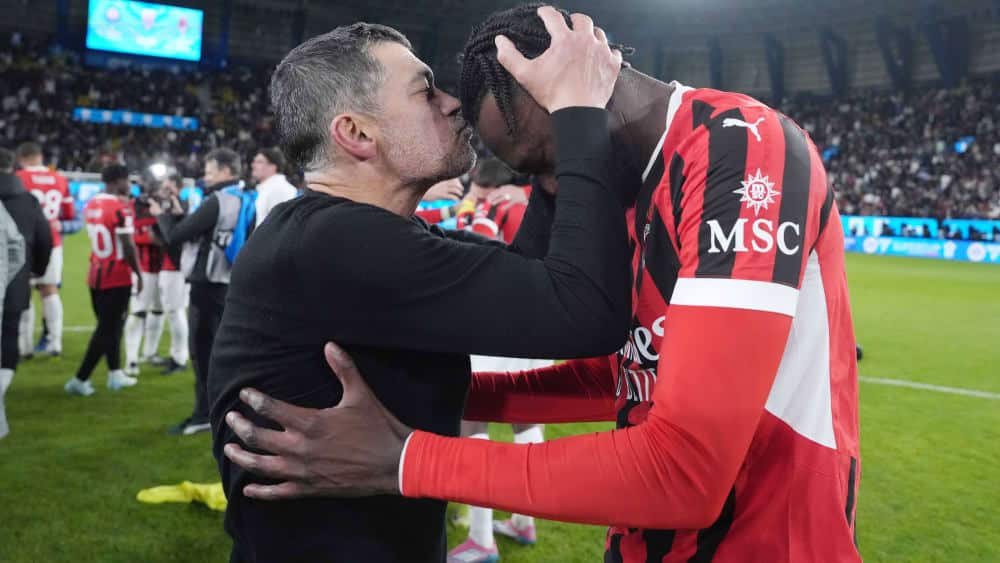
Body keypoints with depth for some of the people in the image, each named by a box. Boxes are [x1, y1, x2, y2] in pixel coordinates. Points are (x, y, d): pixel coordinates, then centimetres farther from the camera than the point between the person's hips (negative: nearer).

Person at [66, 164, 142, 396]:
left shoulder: (91, 205, 9)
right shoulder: (120, 207, -16)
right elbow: (128, 246, -17)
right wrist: (138, 273, -7)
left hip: (96, 275, 8)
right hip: (117, 277, -8)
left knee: (109, 325, 18)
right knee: (108, 329, 0)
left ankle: (115, 374, 25)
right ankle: (79, 380, 2)